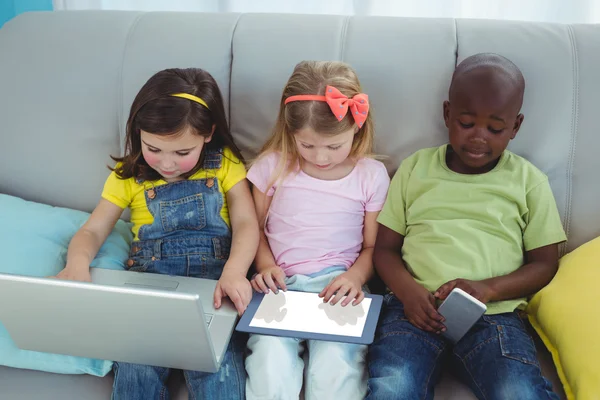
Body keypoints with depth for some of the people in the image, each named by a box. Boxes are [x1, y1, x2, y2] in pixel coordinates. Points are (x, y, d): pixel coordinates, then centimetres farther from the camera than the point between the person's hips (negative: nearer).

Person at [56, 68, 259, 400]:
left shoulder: (224, 164, 7)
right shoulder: (129, 174, 11)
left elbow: (246, 223, -2)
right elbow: (93, 230, 9)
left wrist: (234, 271, -23)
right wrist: (78, 261, -16)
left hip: (212, 282, -1)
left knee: (218, 371, -27)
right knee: (136, 371, -25)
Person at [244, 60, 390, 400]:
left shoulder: (371, 175, 2)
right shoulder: (273, 166, 3)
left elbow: (372, 246, 9)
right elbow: (256, 228, 13)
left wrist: (356, 276, -10)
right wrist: (266, 265, -5)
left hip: (338, 285, 0)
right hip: (281, 283, 1)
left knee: (337, 360, -28)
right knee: (270, 356, -29)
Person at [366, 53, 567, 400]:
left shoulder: (528, 180, 13)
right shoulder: (415, 168, 15)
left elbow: (544, 263, 11)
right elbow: (384, 246, 13)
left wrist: (488, 289, -9)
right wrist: (408, 291, -9)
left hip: (494, 314, 0)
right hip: (415, 307, 0)